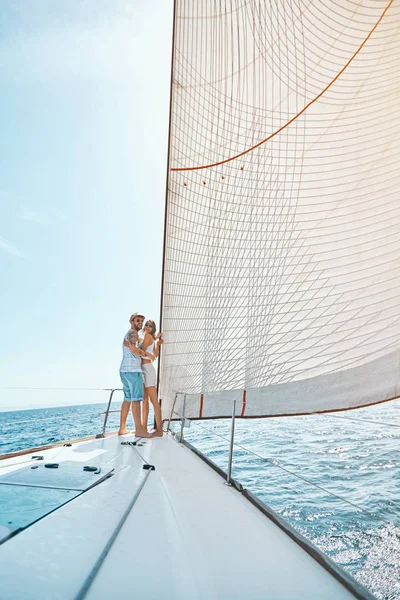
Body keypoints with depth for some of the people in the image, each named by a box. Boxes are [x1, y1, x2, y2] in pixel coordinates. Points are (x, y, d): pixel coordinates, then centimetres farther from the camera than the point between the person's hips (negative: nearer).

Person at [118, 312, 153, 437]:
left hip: (124, 371, 10)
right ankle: (139, 430, -14)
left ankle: (122, 428, 16)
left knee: (127, 399, 13)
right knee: (136, 399, -12)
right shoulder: (132, 333, -7)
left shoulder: (130, 334, 25)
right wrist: (147, 354, -9)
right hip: (132, 370, -10)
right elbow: (134, 349, -23)